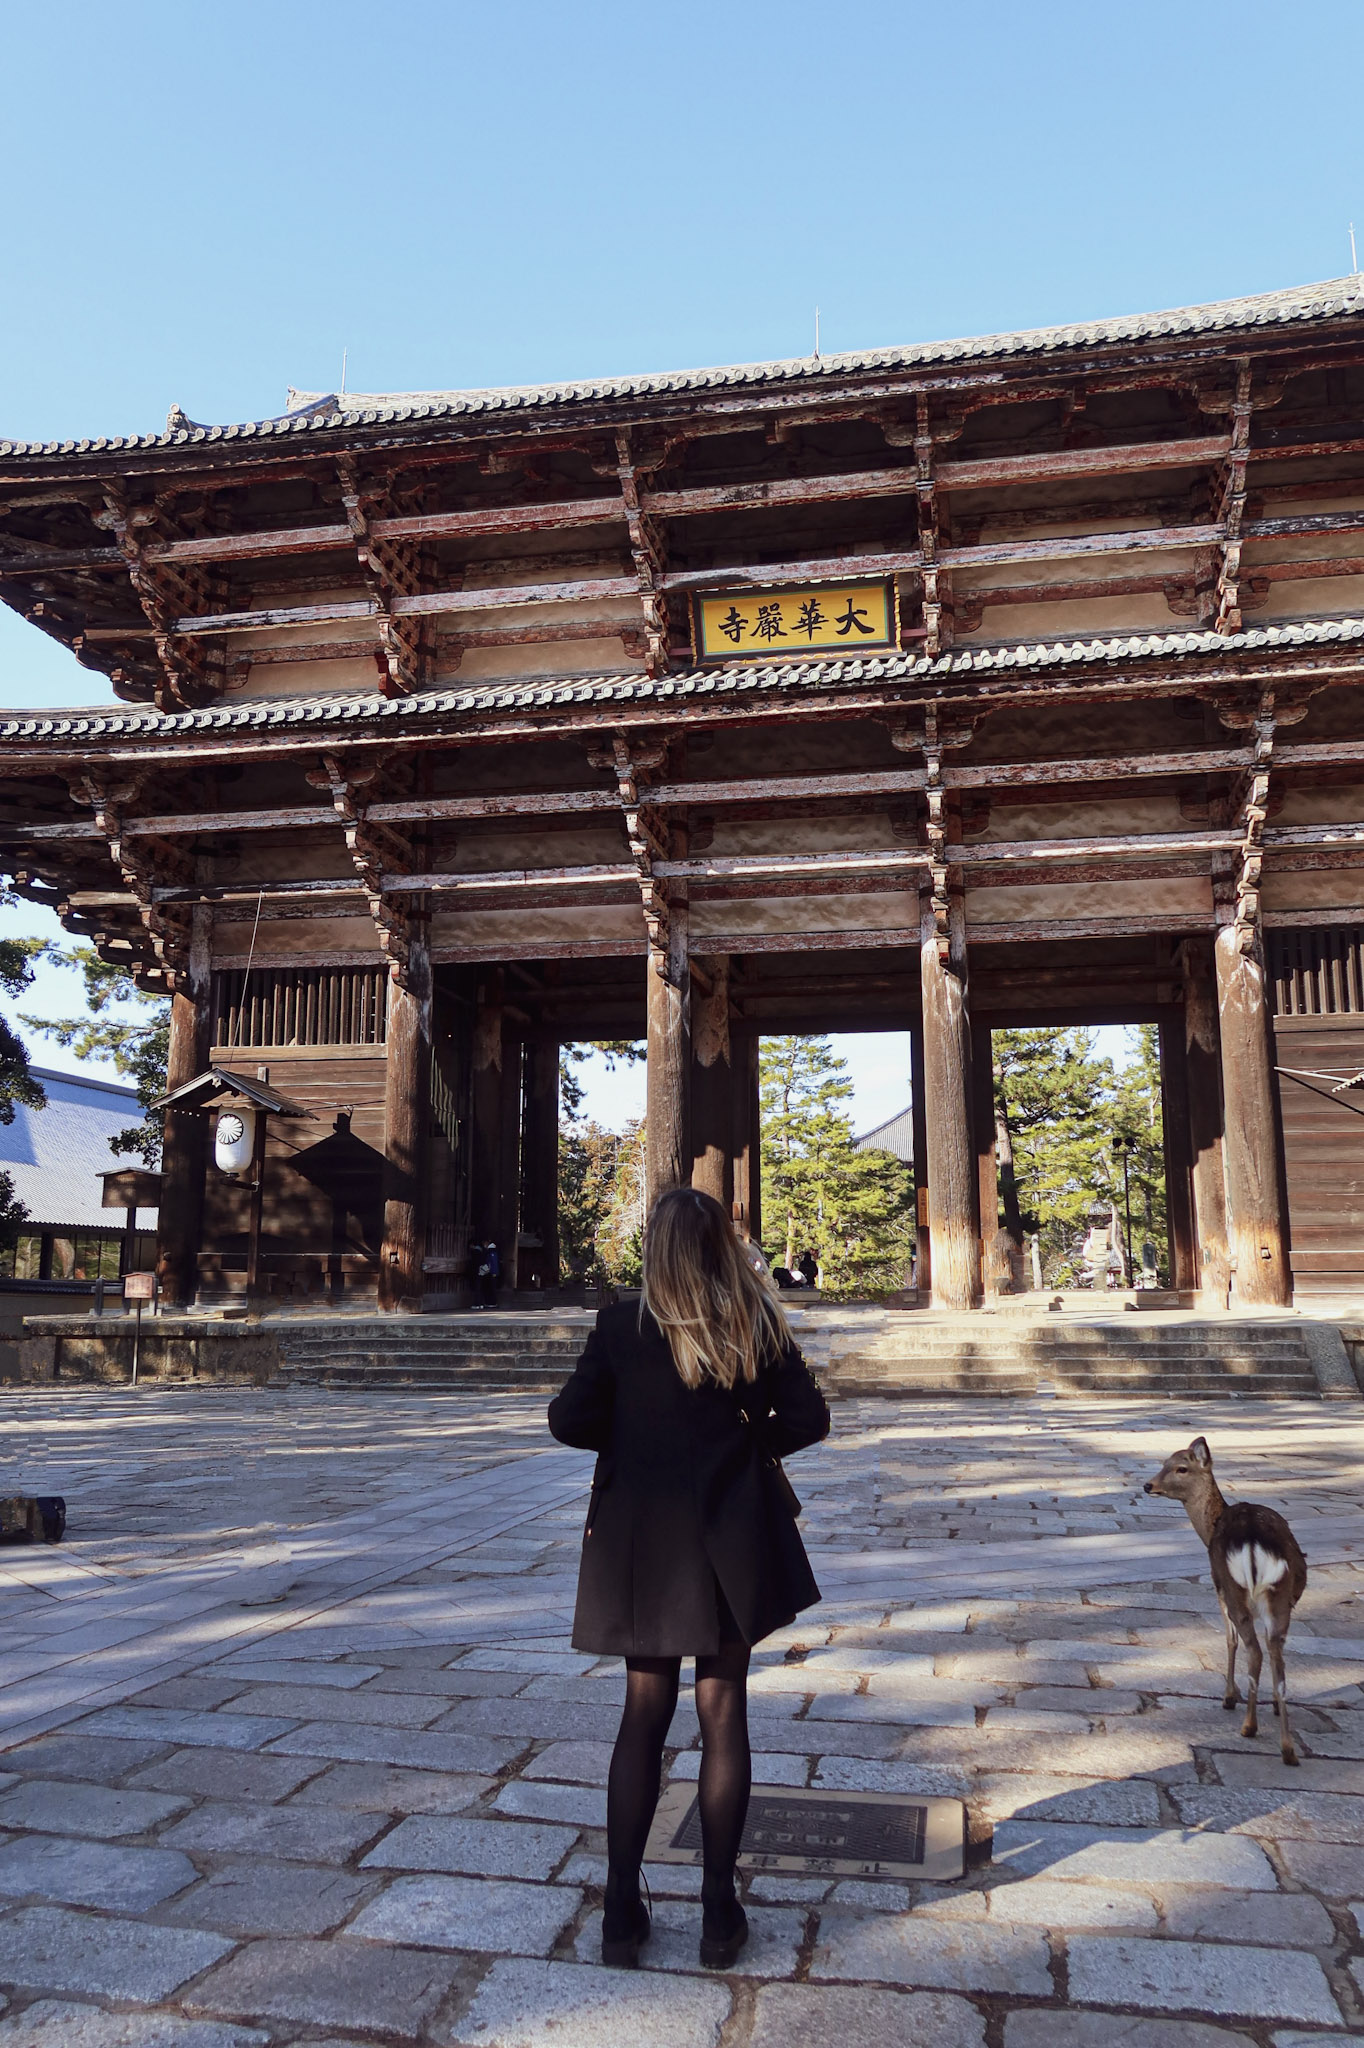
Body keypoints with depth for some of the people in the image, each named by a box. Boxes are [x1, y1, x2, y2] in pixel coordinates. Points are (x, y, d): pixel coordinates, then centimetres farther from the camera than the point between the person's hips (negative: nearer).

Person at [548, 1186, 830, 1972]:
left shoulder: (623, 1326, -9)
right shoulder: (760, 1326, -6)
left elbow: (570, 1420, -8)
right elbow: (807, 1420, -3)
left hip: (643, 1540, 0)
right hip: (732, 1540, 0)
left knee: (645, 1715, 13)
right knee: (724, 1710, 11)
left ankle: (623, 1910, 18)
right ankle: (720, 1912, 19)